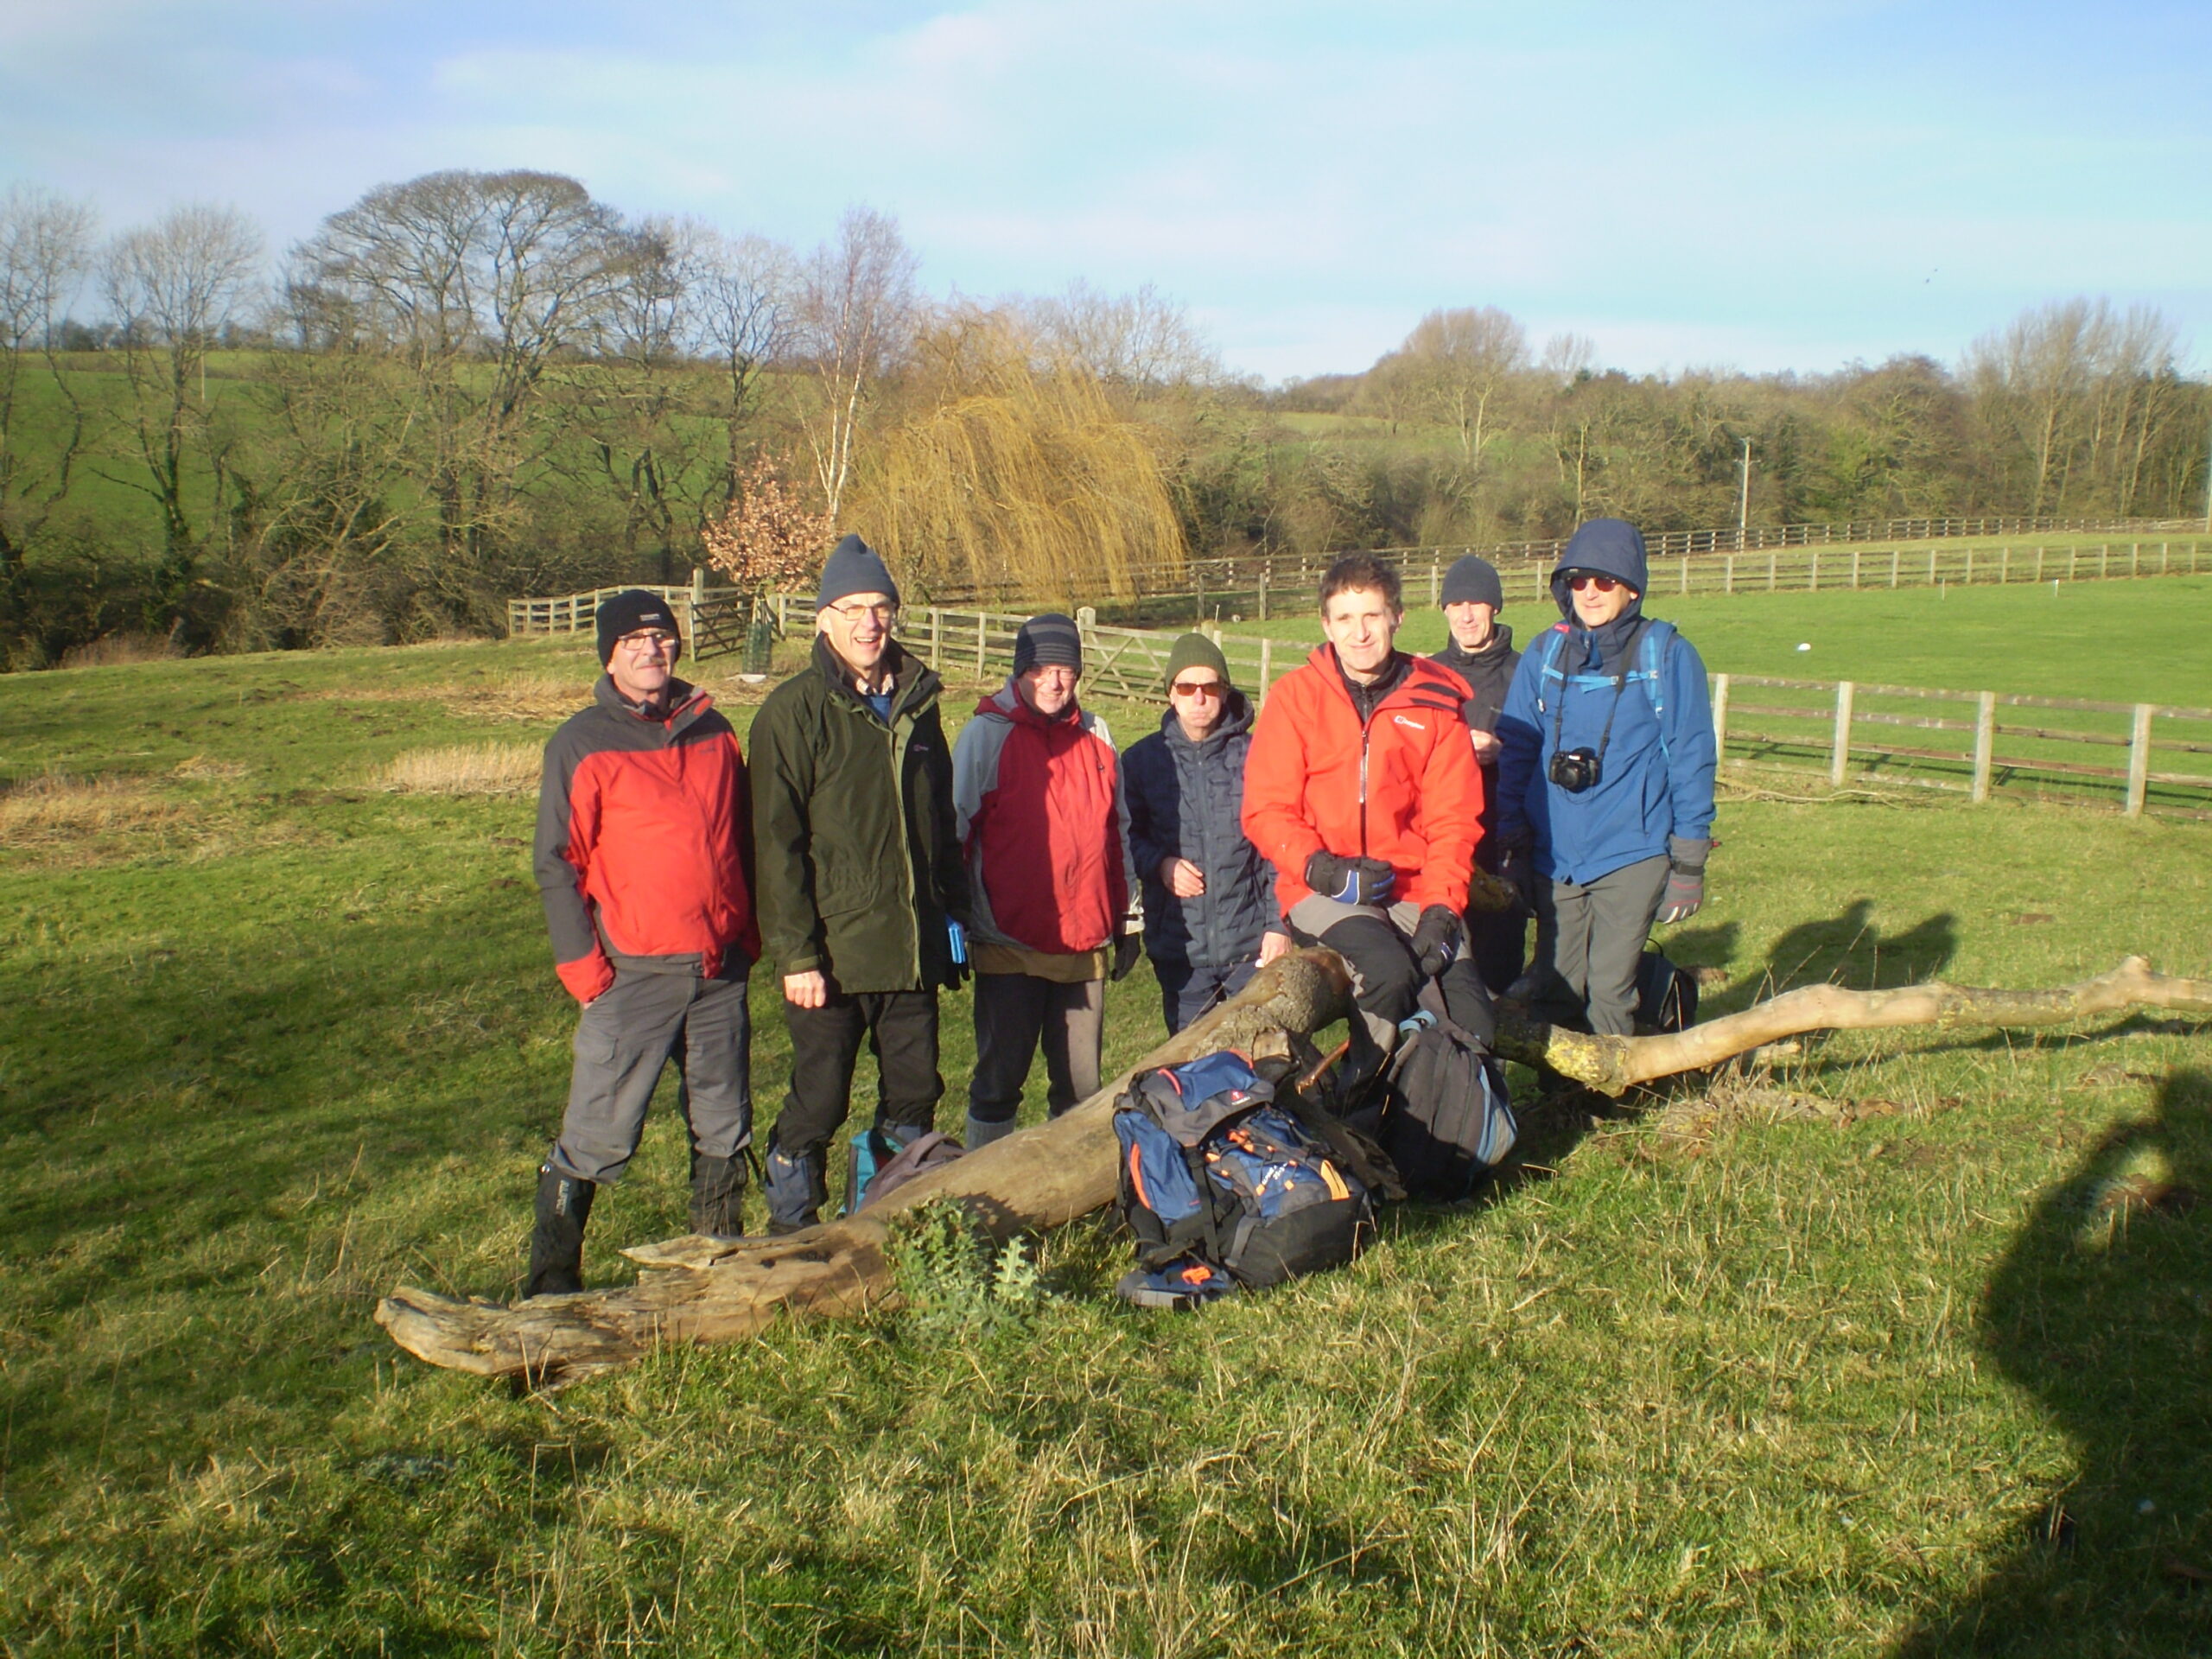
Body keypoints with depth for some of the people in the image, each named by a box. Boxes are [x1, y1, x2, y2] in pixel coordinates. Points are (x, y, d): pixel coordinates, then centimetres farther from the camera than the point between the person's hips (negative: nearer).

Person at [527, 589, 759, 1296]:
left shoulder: (713, 732, 11)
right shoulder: (581, 744, -3)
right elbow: (556, 864, -4)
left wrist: (748, 937, 12)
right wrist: (583, 967, -9)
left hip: (721, 971, 5)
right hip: (632, 973, -4)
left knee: (724, 1132, 12)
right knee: (596, 1137, -2)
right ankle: (551, 1284, 12)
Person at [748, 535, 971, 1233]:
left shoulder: (917, 702, 11)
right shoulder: (795, 711, -7)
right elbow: (777, 842, -11)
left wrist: (952, 911, 14)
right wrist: (796, 954, -15)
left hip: (915, 948, 5)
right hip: (834, 953, -5)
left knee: (914, 1099, 12)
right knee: (817, 1105, 0)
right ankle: (791, 1242, 18)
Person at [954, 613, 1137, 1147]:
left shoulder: (1095, 736, 10)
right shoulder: (987, 734, -2)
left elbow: (1117, 833, 17)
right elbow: (956, 832, -1)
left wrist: (1127, 922, 17)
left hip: (1086, 943, 4)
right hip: (1011, 944, -4)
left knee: (1082, 1085, 9)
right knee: (999, 1081, 3)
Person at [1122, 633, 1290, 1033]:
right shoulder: (1142, 759, 4)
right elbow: (1125, 835, 9)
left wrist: (1280, 924, -4)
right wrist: (1158, 863, -11)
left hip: (1251, 944, -1)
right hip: (1178, 945, 1)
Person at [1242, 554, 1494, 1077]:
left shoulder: (1436, 701, 5)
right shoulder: (1295, 696, 0)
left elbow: (1454, 818, 3)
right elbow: (1266, 810, -3)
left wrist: (1440, 908, -10)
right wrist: (1325, 871, -18)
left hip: (1413, 890, 3)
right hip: (1322, 893, -2)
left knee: (1472, 1026, -15)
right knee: (1391, 975, -31)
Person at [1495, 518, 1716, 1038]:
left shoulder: (1666, 654, -3)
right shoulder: (1544, 654, 6)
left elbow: (1691, 757, -1)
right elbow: (1516, 751, 10)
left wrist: (1690, 861, -3)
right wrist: (1514, 841, 6)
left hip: (1632, 854, -3)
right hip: (1553, 855, 3)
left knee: (1608, 991, -4)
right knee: (1552, 991, 7)